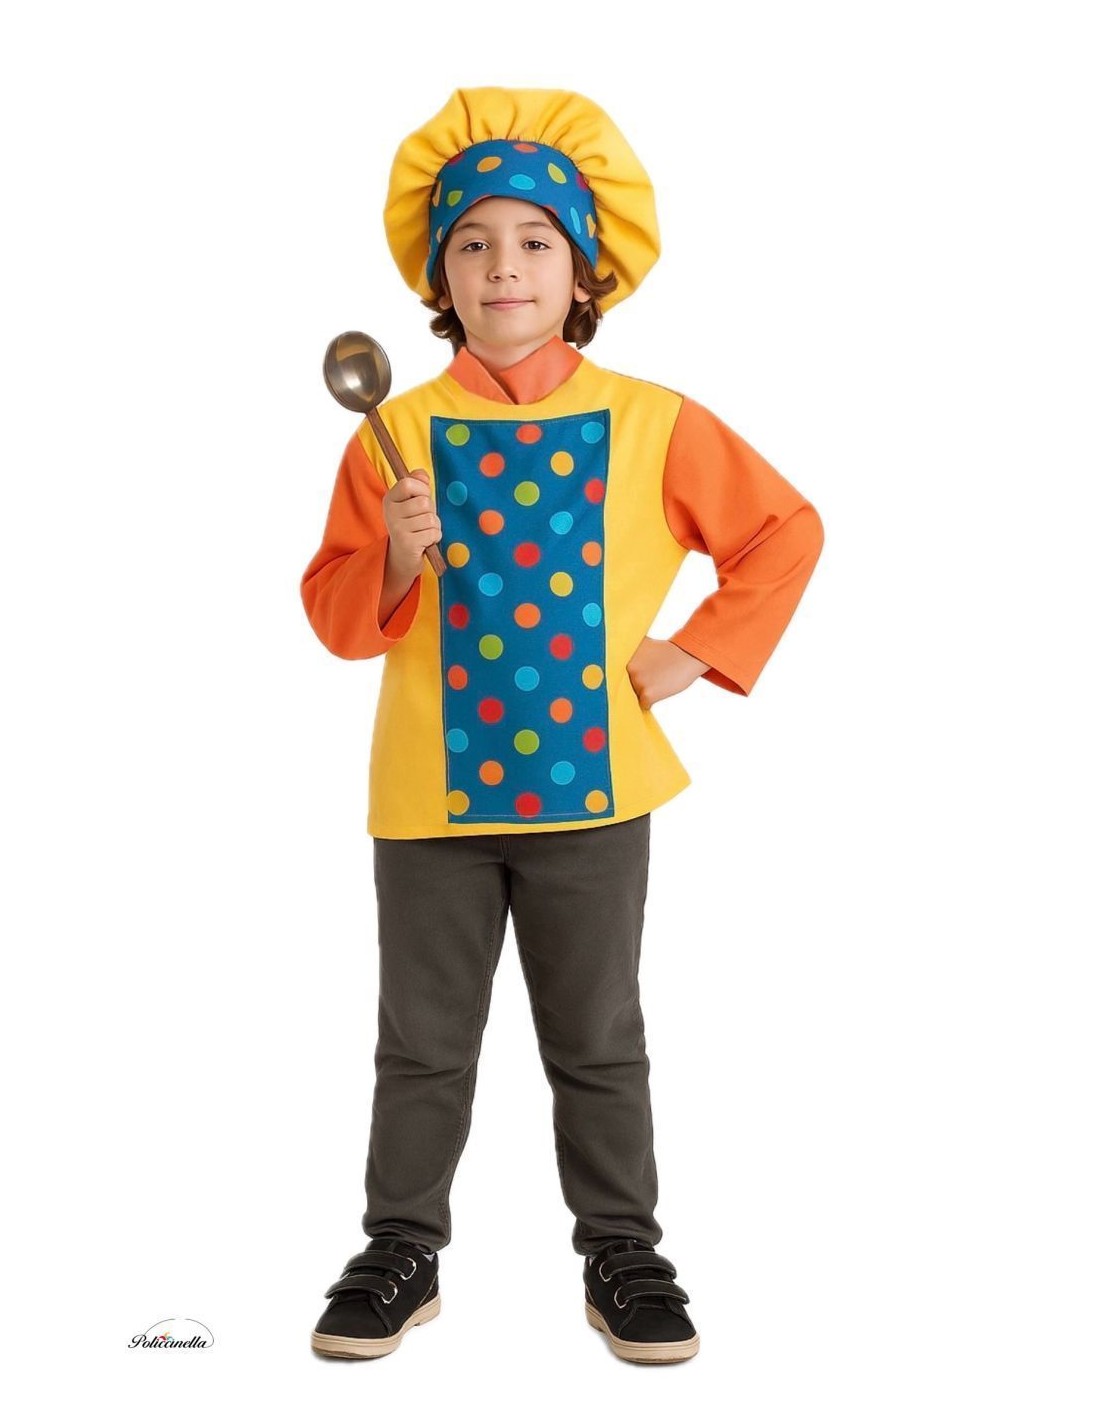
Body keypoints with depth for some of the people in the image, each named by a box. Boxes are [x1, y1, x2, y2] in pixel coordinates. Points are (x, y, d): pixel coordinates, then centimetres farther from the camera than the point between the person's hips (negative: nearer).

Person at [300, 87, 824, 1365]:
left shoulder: (651, 425, -2)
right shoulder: (397, 433, -1)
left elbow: (784, 531, 6)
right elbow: (338, 618, -2)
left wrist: (700, 652, -1)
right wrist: (393, 560, -21)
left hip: (591, 786, 0)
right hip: (431, 792, 1)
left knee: (600, 1045, 11)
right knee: (422, 1045, 11)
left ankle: (621, 1254, 26)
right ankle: (402, 1251, 27)